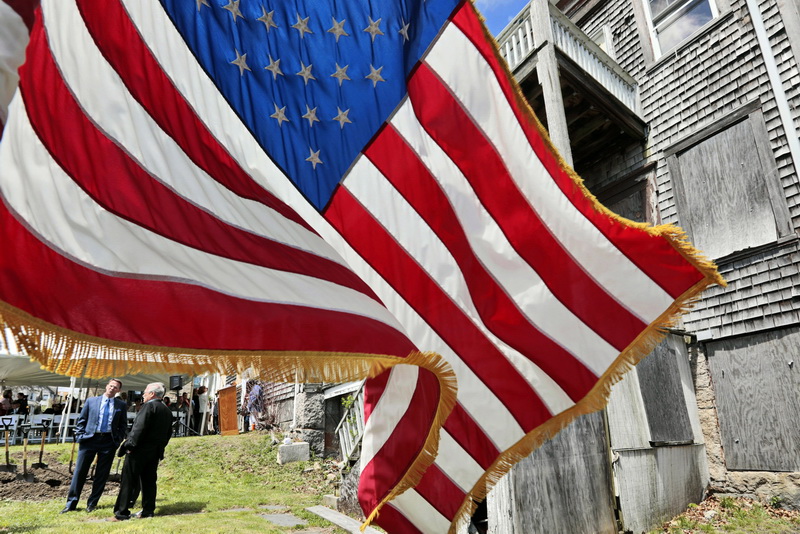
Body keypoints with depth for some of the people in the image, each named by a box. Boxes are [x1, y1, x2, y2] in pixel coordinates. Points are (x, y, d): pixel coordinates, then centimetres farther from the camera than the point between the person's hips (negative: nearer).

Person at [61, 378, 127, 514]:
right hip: (90, 439, 0)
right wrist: (80, 436, -1)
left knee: (102, 474, 5)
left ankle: (92, 503, 17)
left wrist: (118, 439, -1)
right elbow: (81, 420, 9)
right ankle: (71, 503, 12)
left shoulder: (121, 405, 7)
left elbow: (123, 425, 10)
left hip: (109, 441, 0)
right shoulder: (91, 401, 7)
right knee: (80, 471, 2)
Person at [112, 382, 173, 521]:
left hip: (139, 451, -8)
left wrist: (130, 445, -16)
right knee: (149, 481, 13)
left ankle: (122, 512, 4)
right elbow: (168, 433, 16)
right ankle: (148, 510, 16)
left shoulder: (149, 406, -12)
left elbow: (140, 427, -21)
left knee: (129, 481, 0)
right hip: (155, 452, 8)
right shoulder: (167, 411, 13)